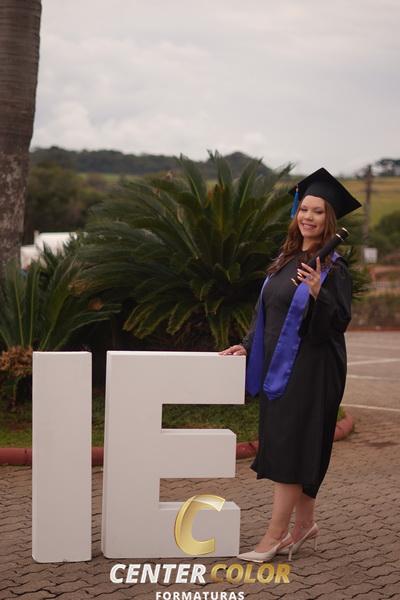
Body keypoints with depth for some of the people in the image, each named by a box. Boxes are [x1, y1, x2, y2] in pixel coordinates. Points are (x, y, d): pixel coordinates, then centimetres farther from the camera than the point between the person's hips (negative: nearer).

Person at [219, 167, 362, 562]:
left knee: (290, 446, -6)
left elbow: (339, 323, -15)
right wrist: (248, 346, 8)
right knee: (288, 450, 12)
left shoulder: (333, 267, -10)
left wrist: (317, 294, -31)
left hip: (309, 369, -7)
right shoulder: (286, 260, 11)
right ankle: (304, 522, 25)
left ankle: (274, 536, 0)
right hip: (278, 364, 7)